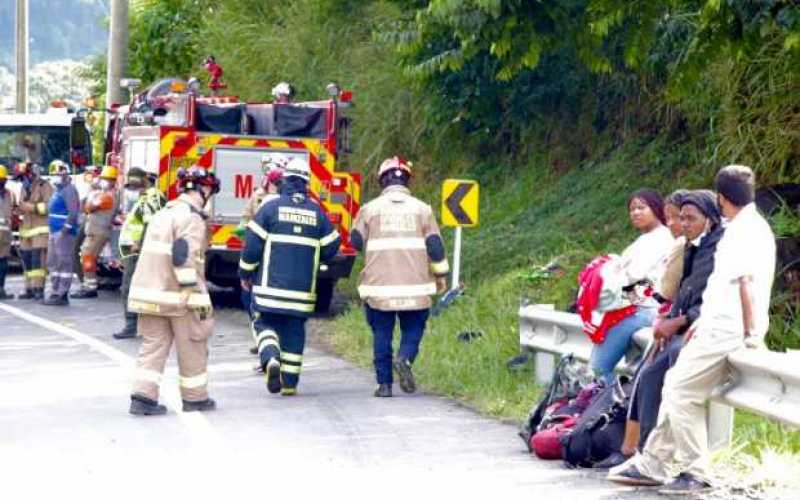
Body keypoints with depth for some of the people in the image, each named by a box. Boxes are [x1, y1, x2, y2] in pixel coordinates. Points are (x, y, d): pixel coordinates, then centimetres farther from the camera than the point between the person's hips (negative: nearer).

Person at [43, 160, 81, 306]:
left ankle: (62, 295, -8)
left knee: (64, 263, -8)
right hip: (55, 232, 11)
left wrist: (66, 229, -24)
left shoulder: (69, 190, -12)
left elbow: (73, 212, -21)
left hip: (64, 233, -11)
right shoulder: (58, 190, 19)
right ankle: (55, 292, 21)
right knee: (52, 263, 14)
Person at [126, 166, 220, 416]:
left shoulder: (163, 214, 16)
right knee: (192, 348, 6)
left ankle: (143, 396, -3)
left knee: (153, 344, 7)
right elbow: (184, 254, -22)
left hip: (150, 290, 8)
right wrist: (190, 289, -20)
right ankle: (194, 397, 15)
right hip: (177, 295, -8)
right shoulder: (192, 217, -12)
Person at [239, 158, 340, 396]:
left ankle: (270, 359, -20)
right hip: (302, 288, 2)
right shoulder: (317, 212, 4)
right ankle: (290, 382, 12)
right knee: (294, 331, 10)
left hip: (271, 285, -2)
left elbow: (253, 243, -5)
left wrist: (245, 273, 8)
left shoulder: (271, 207, -4)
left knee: (266, 323, 8)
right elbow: (330, 247, 8)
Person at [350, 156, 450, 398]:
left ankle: (384, 383, 6)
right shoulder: (422, 209, 3)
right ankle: (405, 358, -17)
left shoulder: (370, 209, 1)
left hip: (379, 285, 0)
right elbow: (435, 245, 2)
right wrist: (441, 275, 13)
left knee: (382, 334, 8)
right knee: (413, 330, 11)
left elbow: (356, 241, 6)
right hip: (415, 286, 0)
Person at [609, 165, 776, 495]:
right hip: (720, 328, 10)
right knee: (675, 384, 13)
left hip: (727, 332, -10)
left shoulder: (744, 230, -15)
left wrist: (751, 334, -23)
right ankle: (652, 463, 17)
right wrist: (703, 320, 23)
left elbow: (748, 283, -22)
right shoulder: (751, 226, 18)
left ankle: (695, 473, -4)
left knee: (682, 391, -9)